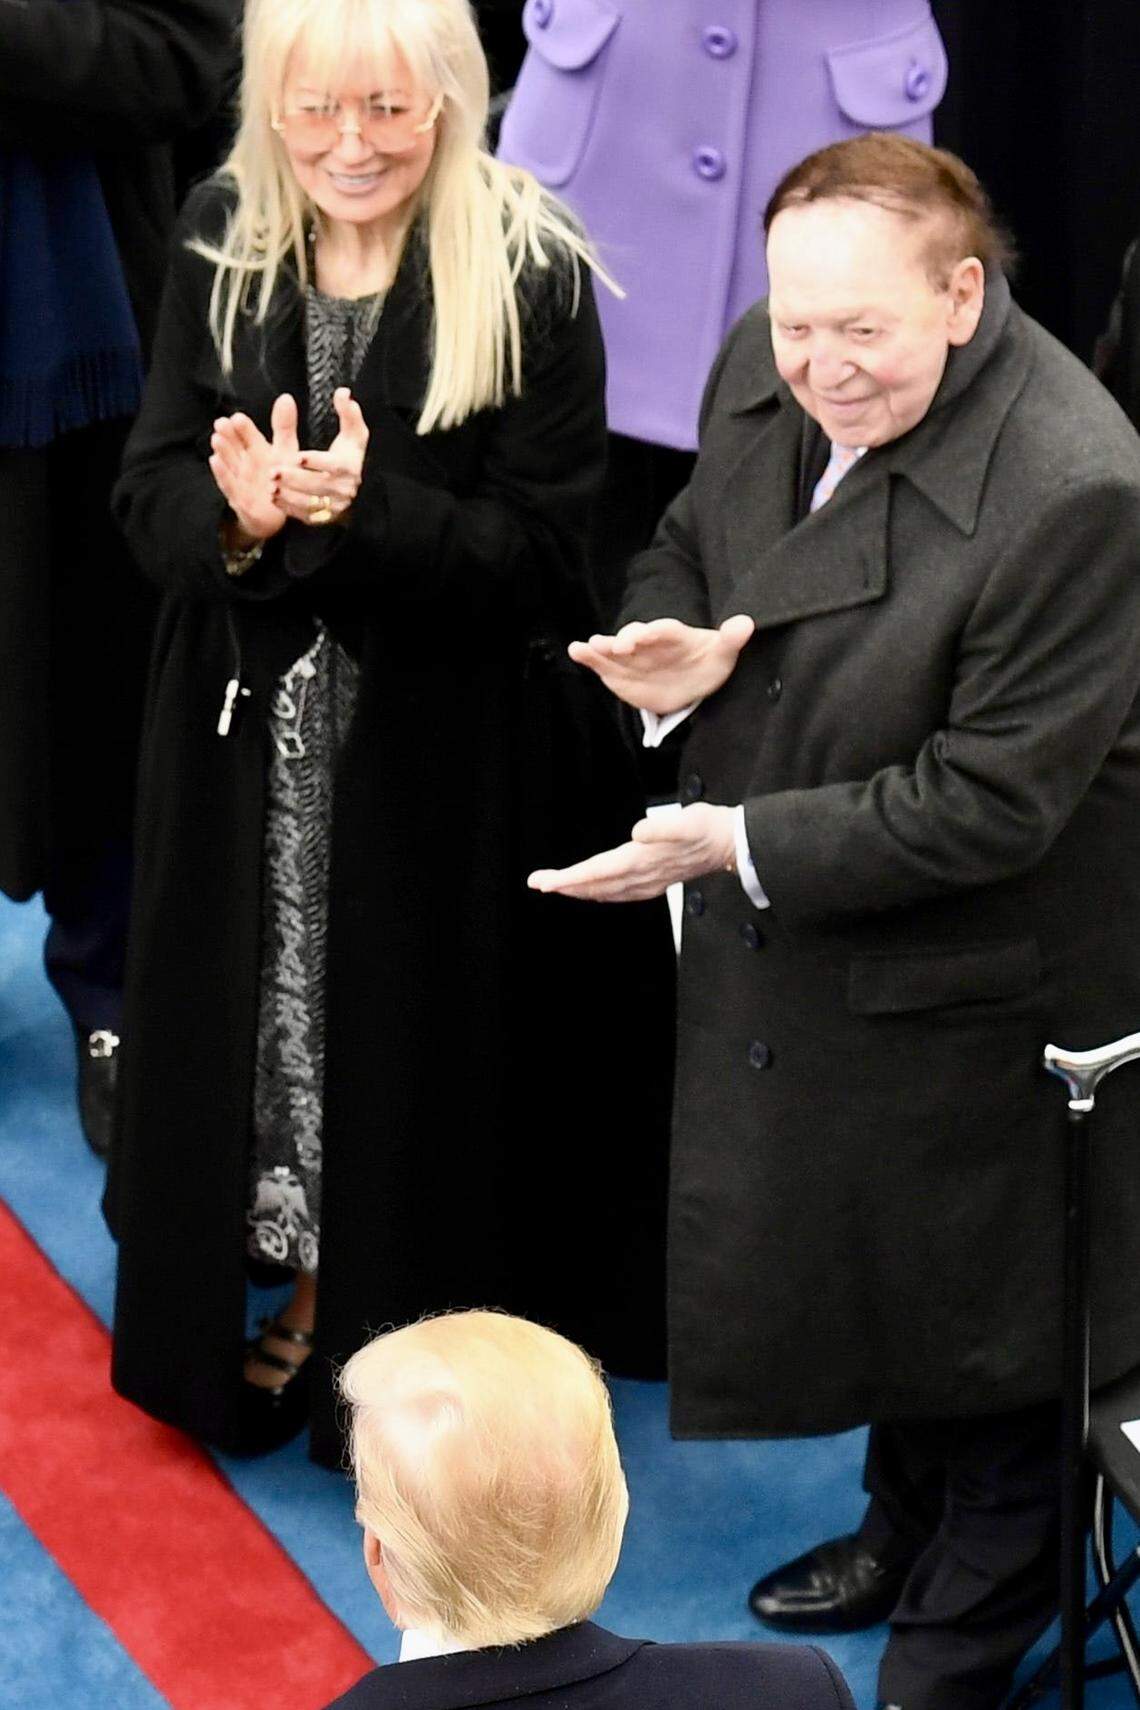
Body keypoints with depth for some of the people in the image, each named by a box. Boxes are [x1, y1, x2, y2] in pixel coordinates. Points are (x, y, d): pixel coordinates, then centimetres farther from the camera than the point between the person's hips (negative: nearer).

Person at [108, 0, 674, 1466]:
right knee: (258, 1017, 13)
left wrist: (369, 509, -30)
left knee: (416, 1048, 7)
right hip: (249, 732, 4)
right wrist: (238, 515, -24)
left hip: (446, 753, -3)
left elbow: (542, 558, -14)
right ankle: (293, 1299, 35)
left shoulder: (532, 276, -15)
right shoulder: (221, 246, -2)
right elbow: (148, 494, -2)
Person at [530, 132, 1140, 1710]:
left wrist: (739, 844, -29)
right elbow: (686, 544, 10)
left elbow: (988, 802, -28)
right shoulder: (762, 373, -8)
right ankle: (908, 1529, 54)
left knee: (967, 1293, 13)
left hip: (970, 974, -7)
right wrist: (667, 654, -13)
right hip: (793, 949, 8)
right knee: (865, 1254, 27)